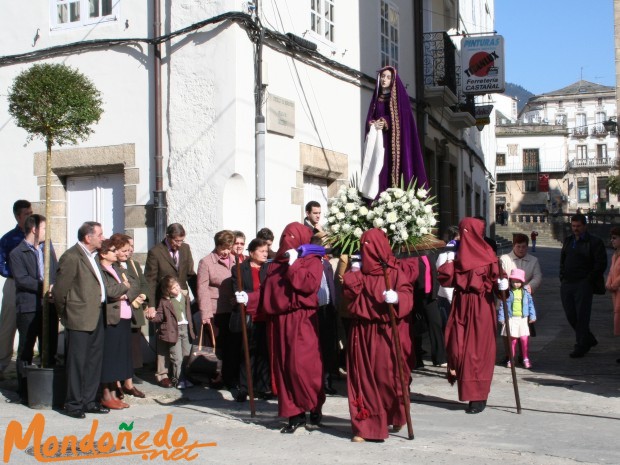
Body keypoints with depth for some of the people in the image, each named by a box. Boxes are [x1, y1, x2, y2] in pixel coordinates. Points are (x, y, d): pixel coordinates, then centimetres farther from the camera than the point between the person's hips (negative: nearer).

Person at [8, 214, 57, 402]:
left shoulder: (48, 249, 15)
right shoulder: (17, 254, -5)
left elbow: (57, 272, 13)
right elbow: (22, 279, -16)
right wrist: (45, 287, -21)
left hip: (49, 305, 6)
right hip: (28, 308, -6)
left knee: (50, 348, 10)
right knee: (26, 351, 3)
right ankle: (24, 391, 10)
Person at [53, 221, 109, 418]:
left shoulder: (92, 256, 13)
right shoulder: (71, 257, -15)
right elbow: (59, 290, -14)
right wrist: (65, 313, -2)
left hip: (96, 316, 9)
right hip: (79, 318, -9)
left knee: (94, 360, 13)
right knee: (77, 362, 0)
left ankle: (89, 401, 23)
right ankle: (73, 404, 11)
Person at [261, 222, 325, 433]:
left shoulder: (312, 261, 2)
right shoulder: (276, 263, 18)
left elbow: (310, 284, -15)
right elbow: (266, 291, 19)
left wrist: (293, 264, -12)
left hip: (302, 320, -5)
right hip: (279, 321, 6)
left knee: (302, 365, -11)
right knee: (282, 368, 4)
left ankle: (315, 408, 8)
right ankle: (295, 414, 12)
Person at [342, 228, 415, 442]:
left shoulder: (395, 271, -3)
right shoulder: (362, 272, 12)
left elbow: (407, 295, -13)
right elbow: (349, 293, 3)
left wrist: (397, 298, -32)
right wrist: (353, 272, -3)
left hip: (387, 333, -4)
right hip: (363, 333, 4)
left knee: (388, 375, -1)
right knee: (364, 377, 2)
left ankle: (397, 416, 25)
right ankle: (365, 426, 5)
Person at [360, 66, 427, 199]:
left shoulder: (399, 96, 5)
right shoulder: (377, 98, 20)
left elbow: (404, 117, -5)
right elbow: (370, 118, 17)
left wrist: (386, 123, -17)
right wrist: (372, 123, -6)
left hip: (394, 140, -4)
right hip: (377, 140, 4)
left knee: (393, 166, -15)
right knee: (379, 168, -5)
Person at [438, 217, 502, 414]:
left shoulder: (486, 254, -3)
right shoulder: (459, 255, 11)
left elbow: (495, 277, -9)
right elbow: (446, 281, 10)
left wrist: (502, 284, -28)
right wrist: (449, 263, 2)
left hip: (481, 309, -5)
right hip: (461, 307, 5)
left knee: (478, 351, -3)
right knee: (456, 345, -5)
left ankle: (479, 396, 6)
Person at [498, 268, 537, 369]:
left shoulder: (526, 293, 5)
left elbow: (531, 304, 9)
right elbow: (502, 305, 0)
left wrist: (532, 316, 3)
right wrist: (501, 318, -4)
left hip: (523, 319, 1)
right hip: (511, 319, -1)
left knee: (524, 339, -2)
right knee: (513, 339, 2)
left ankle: (526, 359, 8)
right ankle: (511, 359, 13)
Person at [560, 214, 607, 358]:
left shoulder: (594, 242, -6)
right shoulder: (568, 240, 15)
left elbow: (601, 264, -10)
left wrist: (588, 281, -11)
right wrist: (562, 278, 11)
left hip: (583, 285, -7)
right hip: (566, 285, 7)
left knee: (581, 316, -2)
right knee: (571, 315, 9)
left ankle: (581, 346, 8)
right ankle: (589, 340, 27)